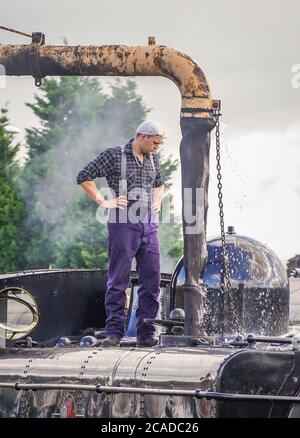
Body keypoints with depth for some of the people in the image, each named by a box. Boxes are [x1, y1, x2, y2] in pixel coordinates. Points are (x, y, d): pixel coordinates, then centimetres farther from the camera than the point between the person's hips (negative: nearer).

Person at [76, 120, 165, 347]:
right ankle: (114, 332, -2)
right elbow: (84, 177, -4)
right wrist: (104, 202, -7)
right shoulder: (115, 155, -3)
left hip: (149, 225, 6)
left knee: (152, 278, 2)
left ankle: (146, 333, 8)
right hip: (123, 223, -6)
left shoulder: (153, 159, 16)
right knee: (118, 279, -5)